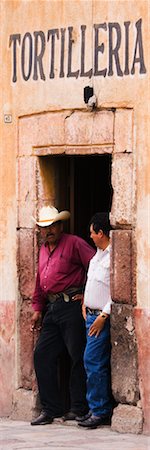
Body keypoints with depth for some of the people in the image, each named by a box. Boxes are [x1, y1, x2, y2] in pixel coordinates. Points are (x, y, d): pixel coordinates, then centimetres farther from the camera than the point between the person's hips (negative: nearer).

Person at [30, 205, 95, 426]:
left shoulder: (74, 244, -4)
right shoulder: (43, 250, 20)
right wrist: (37, 309, 18)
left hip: (72, 306, -8)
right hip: (52, 309, 8)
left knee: (78, 356, -5)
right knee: (42, 355, 3)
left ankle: (79, 408, 1)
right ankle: (50, 409, 8)